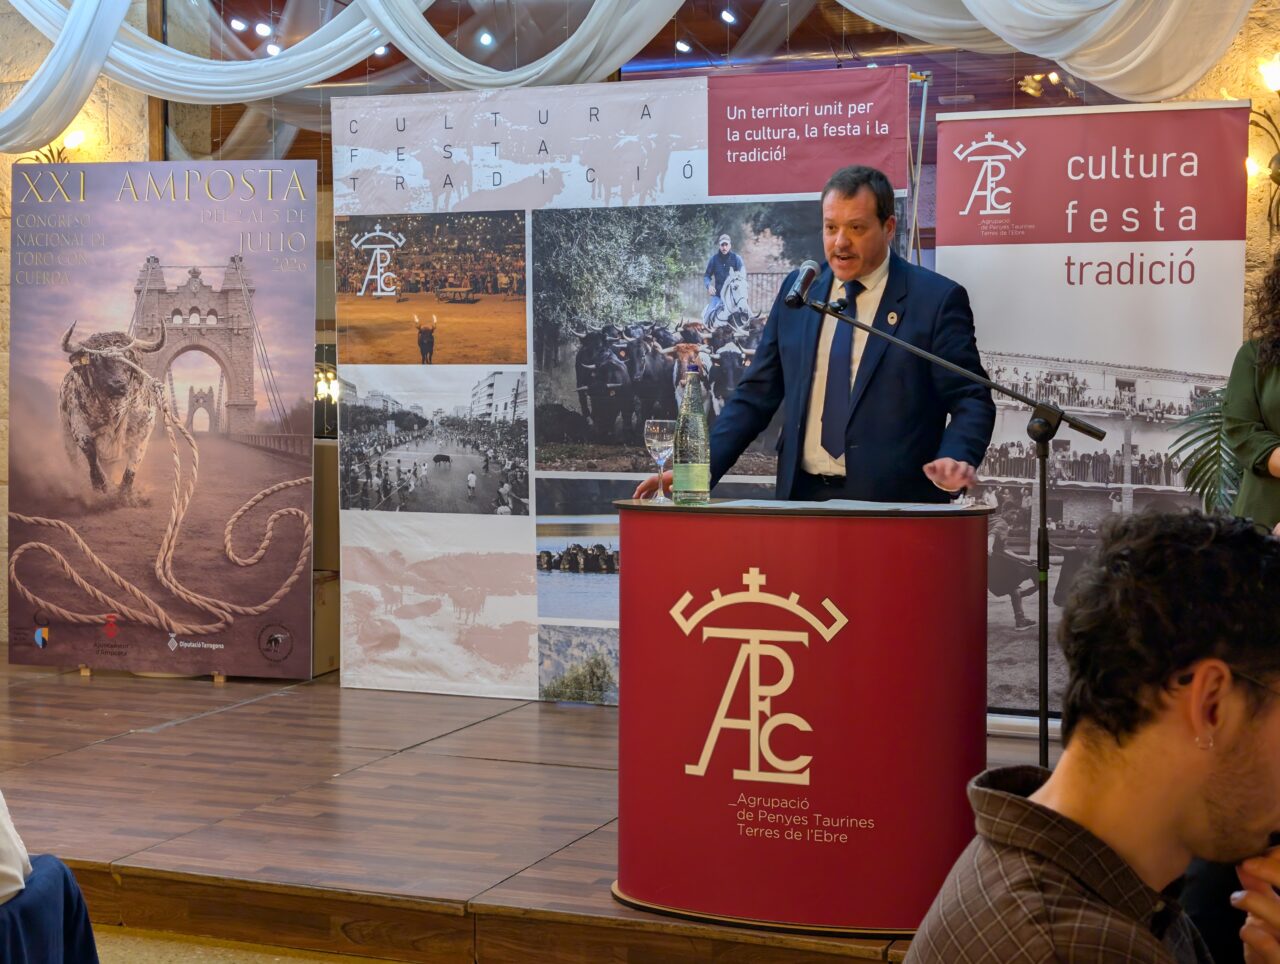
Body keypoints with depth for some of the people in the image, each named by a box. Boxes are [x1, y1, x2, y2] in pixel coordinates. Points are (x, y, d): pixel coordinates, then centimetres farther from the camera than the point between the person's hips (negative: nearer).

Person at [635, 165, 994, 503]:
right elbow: (756, 396, 12)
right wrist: (698, 468, 2)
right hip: (802, 496, 4)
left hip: (892, 504, -3)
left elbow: (971, 400, -2)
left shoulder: (937, 300, -1)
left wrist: (956, 459, -22)